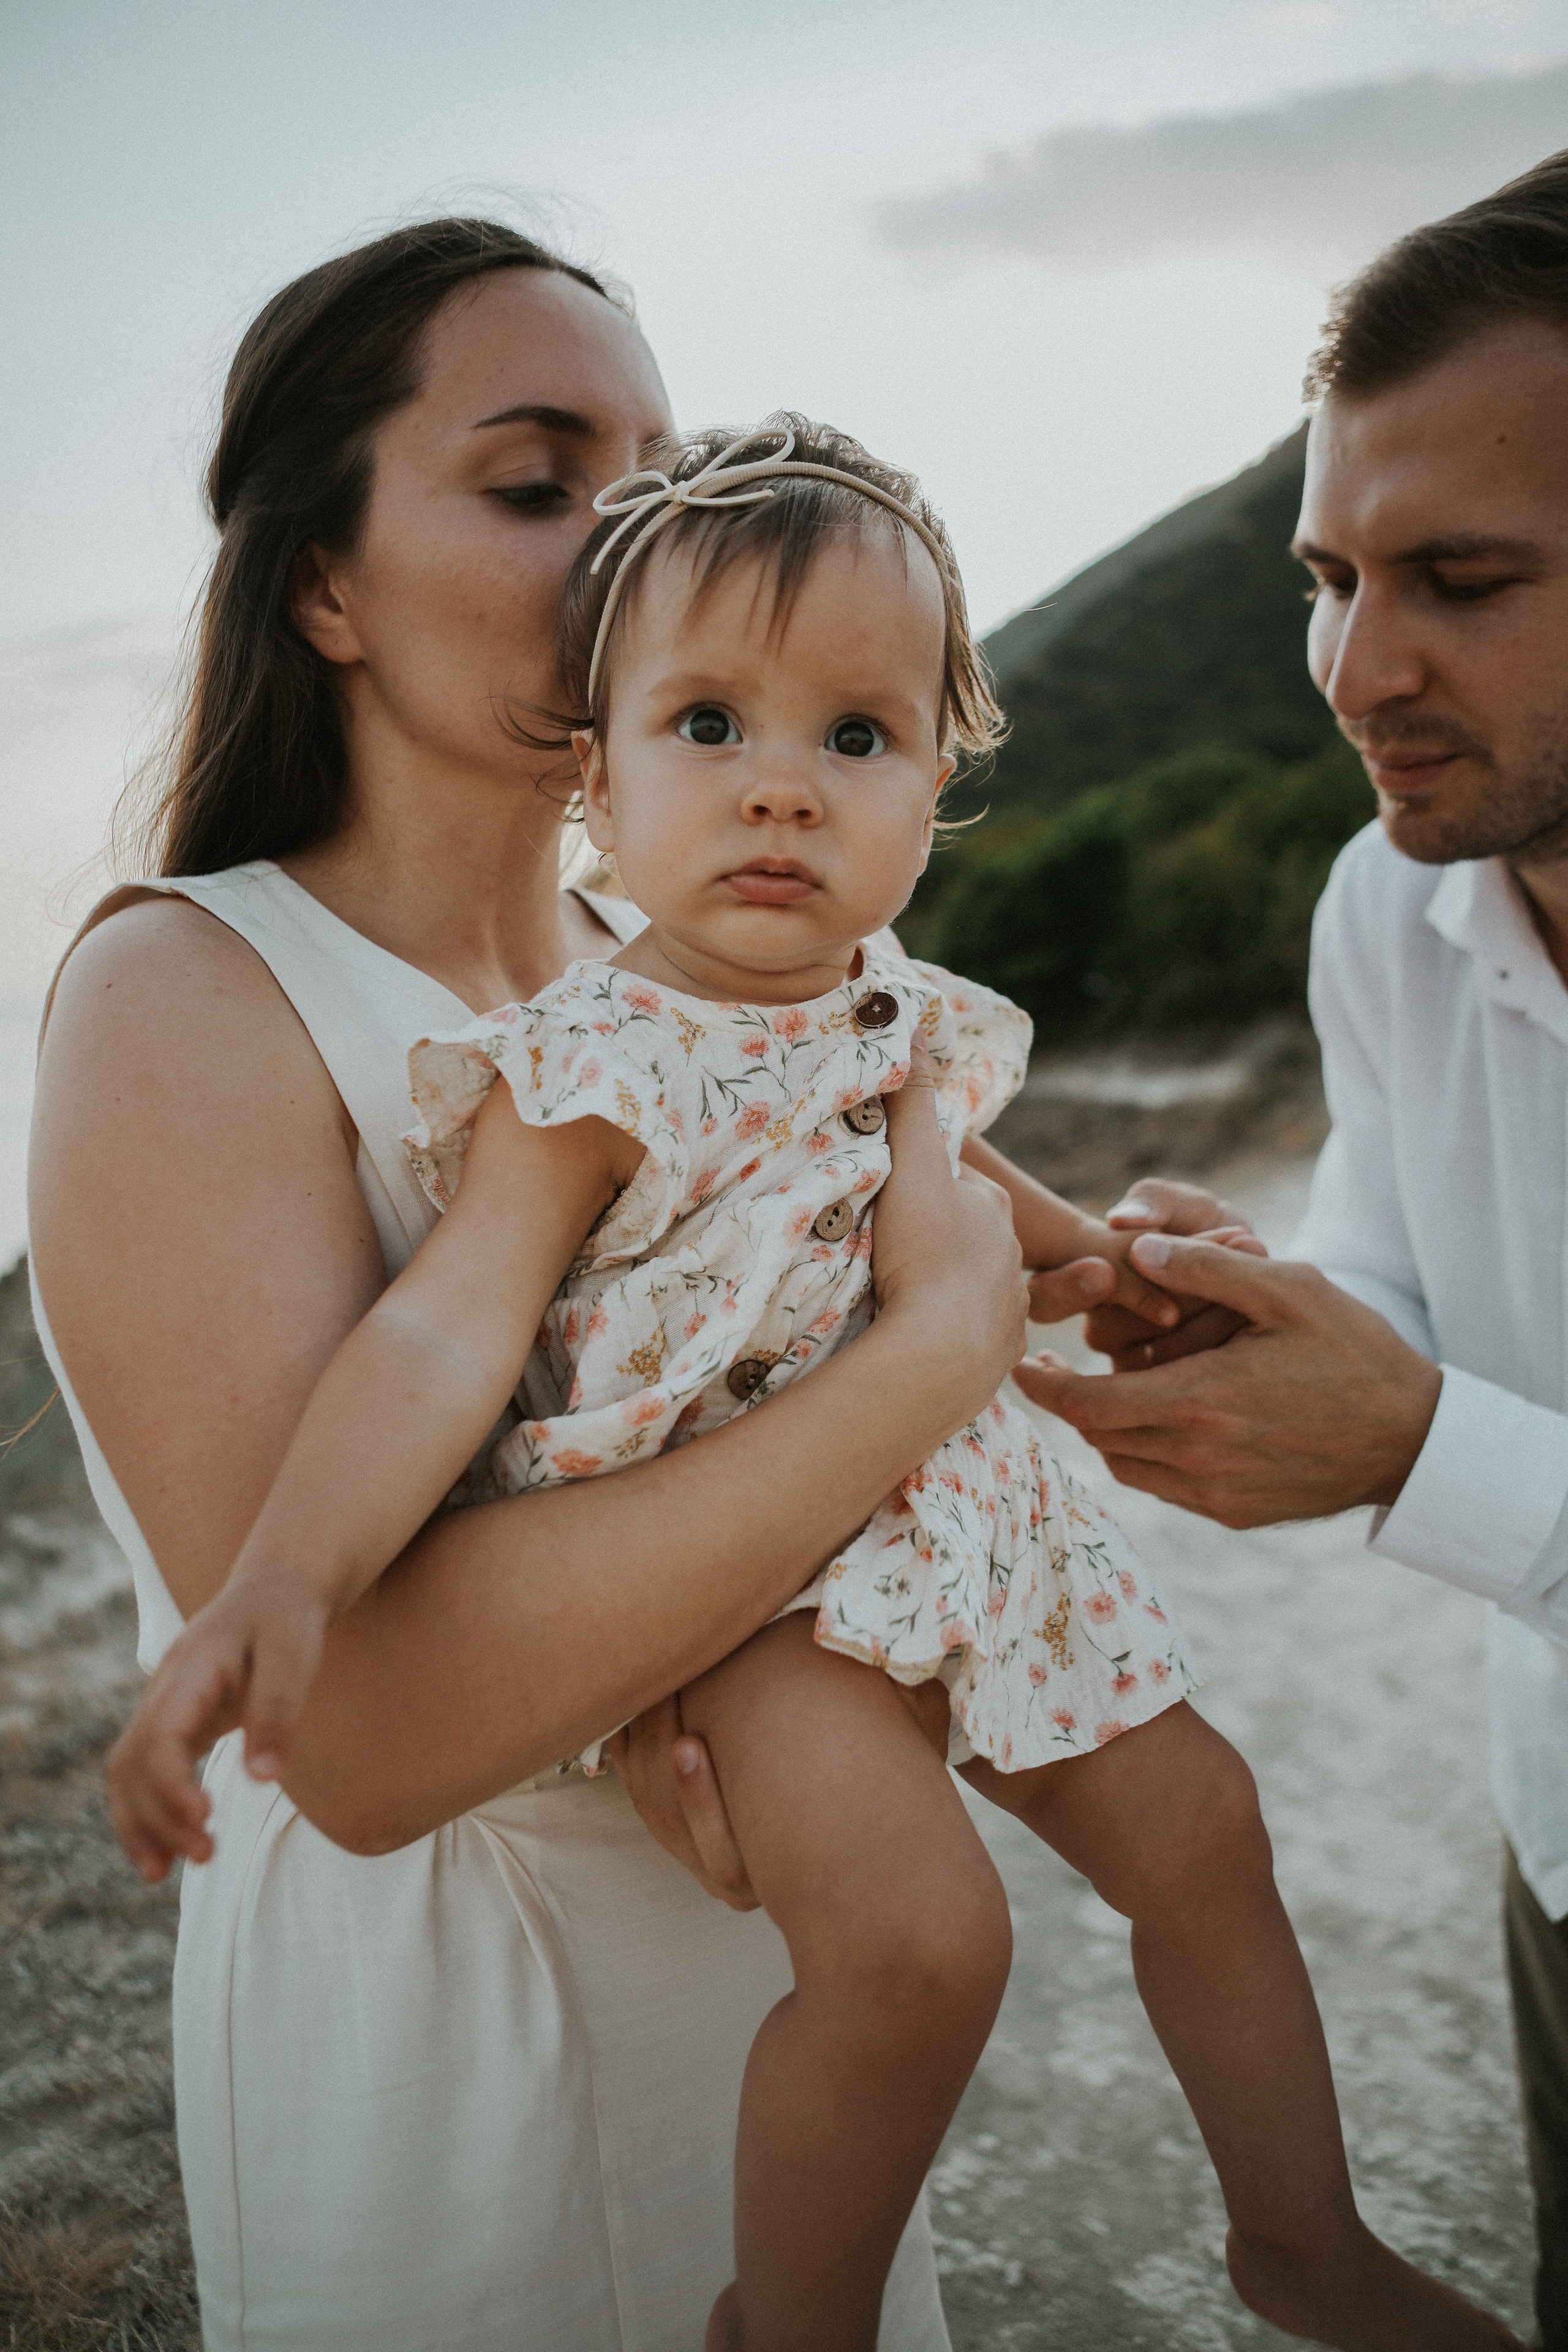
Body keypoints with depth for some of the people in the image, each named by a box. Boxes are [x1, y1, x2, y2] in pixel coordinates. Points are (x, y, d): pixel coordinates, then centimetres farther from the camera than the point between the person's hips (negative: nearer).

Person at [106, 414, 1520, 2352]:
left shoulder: (915, 1018, 1)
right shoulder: (594, 1069, -19)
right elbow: (446, 1330, -30)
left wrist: (1093, 1250, 18)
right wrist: (282, 1576, -43)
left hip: (951, 1508, 8)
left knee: (1196, 1826, 13)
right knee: (917, 1935, -27)